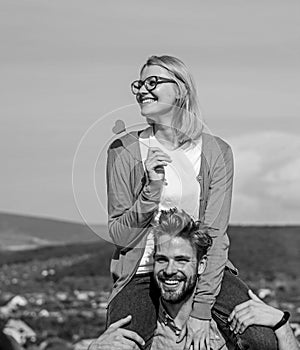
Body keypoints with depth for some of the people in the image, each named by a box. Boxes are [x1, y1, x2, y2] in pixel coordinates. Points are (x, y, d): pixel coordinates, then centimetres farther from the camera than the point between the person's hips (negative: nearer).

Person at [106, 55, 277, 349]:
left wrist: (200, 309, -16)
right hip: (143, 273, 0)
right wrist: (151, 190, -20)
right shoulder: (124, 151, -2)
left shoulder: (215, 152, -3)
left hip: (204, 269, 0)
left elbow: (215, 235, -8)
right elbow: (120, 236, -3)